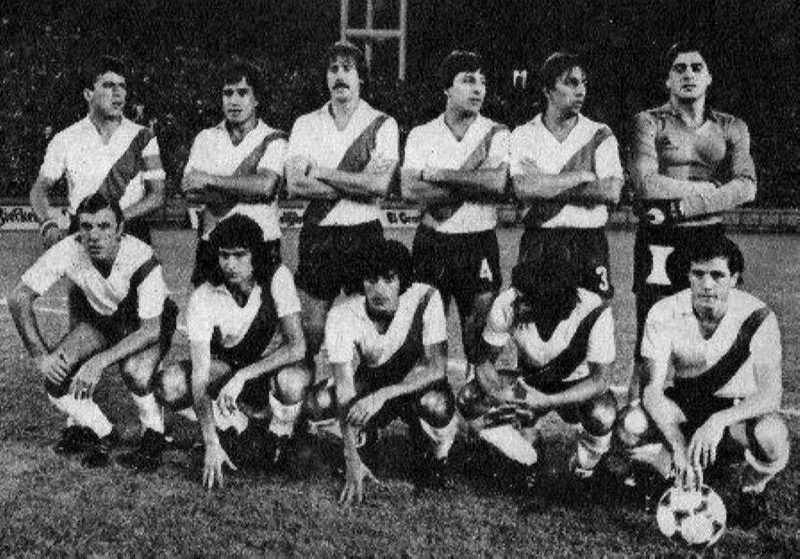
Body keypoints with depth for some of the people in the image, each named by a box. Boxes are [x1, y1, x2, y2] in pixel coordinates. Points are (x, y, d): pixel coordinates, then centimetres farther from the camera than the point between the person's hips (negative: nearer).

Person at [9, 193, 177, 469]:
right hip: (97, 319, 4)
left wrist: (100, 361, -42)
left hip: (144, 324, -4)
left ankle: (155, 432, -2)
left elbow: (151, 329, -33)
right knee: (54, 371, -20)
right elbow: (19, 296, -18)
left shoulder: (141, 258, -33)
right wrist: (40, 355, -27)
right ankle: (101, 433, 7)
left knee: (134, 372, -35)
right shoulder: (68, 250, -25)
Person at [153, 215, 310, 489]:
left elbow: (297, 346, -30)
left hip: (272, 364, -2)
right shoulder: (203, 298, -23)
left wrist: (244, 375, -41)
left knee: (292, 381, -39)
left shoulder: (277, 278, -24)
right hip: (224, 365, 2)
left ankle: (277, 442, -7)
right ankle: (243, 427, -4)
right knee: (168, 385, -26)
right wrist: (211, 443, -39)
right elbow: (200, 374, -28)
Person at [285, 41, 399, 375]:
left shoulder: (382, 124, 2)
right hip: (317, 234, 2)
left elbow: (379, 184, -13)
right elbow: (295, 185, -6)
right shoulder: (306, 124, 9)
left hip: (364, 234, -2)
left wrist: (321, 172, -9)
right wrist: (357, 185, -11)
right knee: (312, 328, 3)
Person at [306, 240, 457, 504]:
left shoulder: (425, 299, -25)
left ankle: (436, 458, -2)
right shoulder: (342, 315, -23)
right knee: (319, 401, -26)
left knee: (435, 404, -37)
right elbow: (344, 385, -28)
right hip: (369, 382, 2)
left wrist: (382, 395, -41)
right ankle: (363, 440, 7)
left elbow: (436, 367, -28)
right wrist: (352, 459, -36)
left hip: (417, 385, -2)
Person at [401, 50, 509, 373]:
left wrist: (437, 175, -12)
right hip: (432, 240, 1)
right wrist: (470, 183, -14)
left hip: (479, 241, -1)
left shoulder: (495, 134, 2)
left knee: (479, 320, 0)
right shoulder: (421, 135, 5)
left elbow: (497, 183, -16)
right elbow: (409, 189, -10)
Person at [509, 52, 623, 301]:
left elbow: (612, 192, -8)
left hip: (590, 243, 0)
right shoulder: (524, 135, 5)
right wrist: (582, 176, -11)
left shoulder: (600, 135, 6)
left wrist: (548, 186, -10)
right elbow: (523, 189, -12)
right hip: (538, 242, 0)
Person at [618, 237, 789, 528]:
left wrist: (719, 420, -44)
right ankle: (683, 482, 5)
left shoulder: (757, 316, -22)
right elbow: (652, 389, -23)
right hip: (686, 405, 2)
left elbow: (770, 395, -27)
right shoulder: (664, 315, -18)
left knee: (771, 435, -37)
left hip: (739, 410, -2)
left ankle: (753, 491, 1)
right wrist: (679, 445, -38)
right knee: (630, 425, -28)